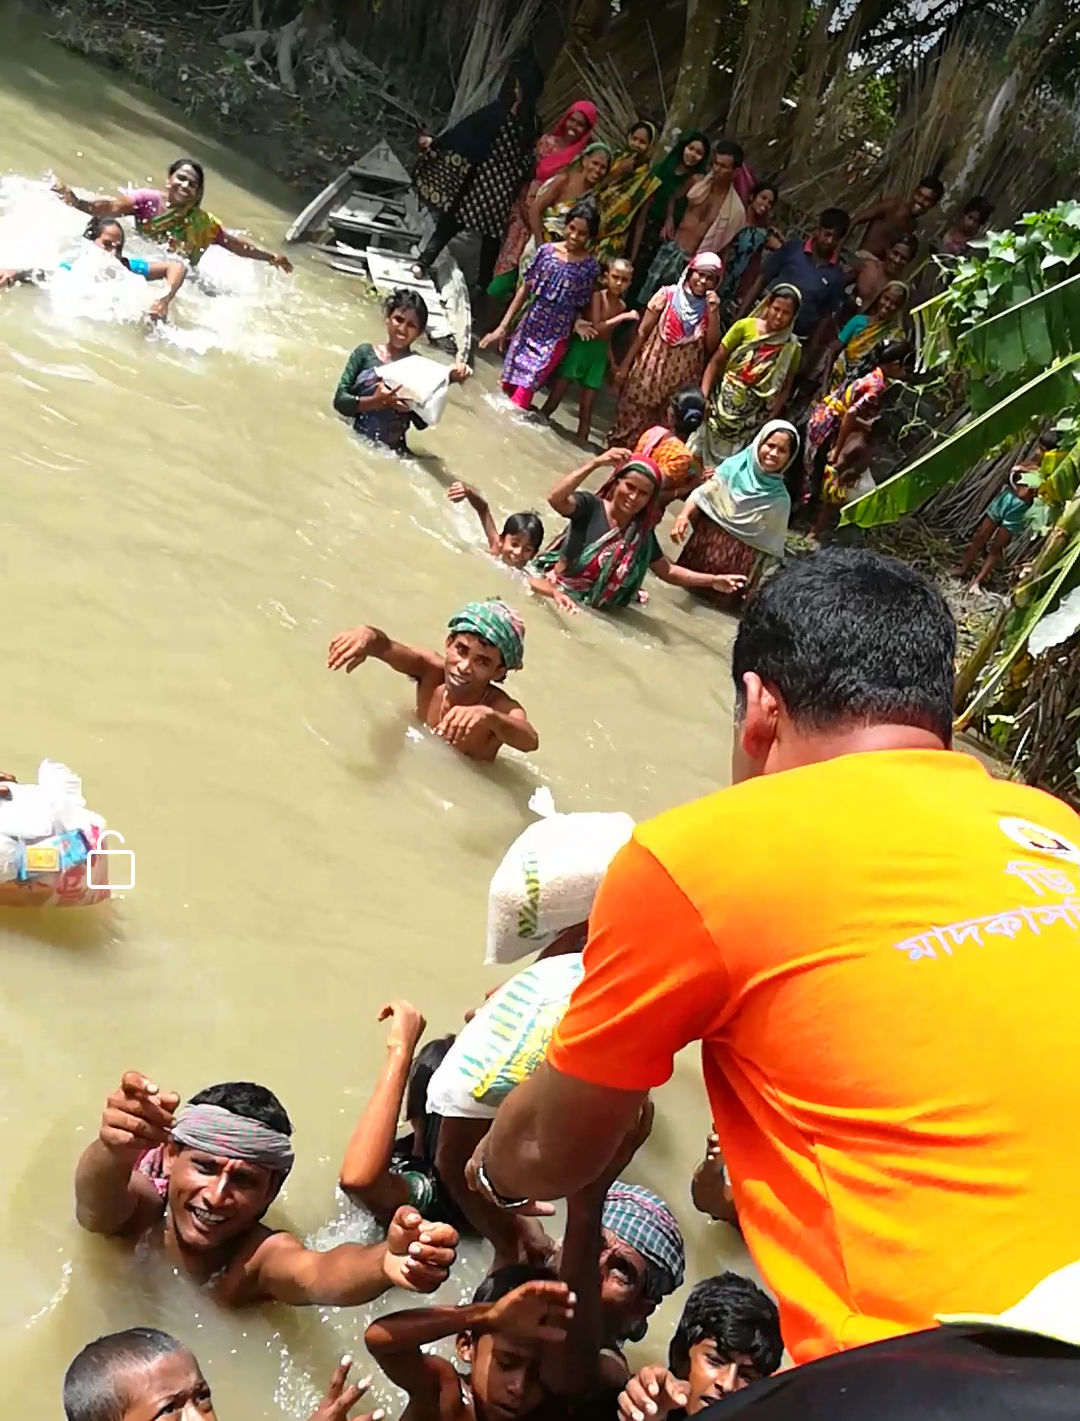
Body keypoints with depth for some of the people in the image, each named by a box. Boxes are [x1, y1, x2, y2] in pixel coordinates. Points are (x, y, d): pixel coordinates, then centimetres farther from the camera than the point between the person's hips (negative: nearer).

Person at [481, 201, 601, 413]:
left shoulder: (590, 266, -8)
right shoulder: (546, 251, -3)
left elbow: (582, 307, 3)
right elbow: (525, 289, 3)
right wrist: (504, 325, 3)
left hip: (555, 337, -3)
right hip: (528, 327, 3)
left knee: (522, 393, -9)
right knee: (508, 387, 8)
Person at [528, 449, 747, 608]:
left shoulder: (643, 533, 2)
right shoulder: (590, 506, -12)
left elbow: (667, 571, 14)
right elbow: (555, 498, -33)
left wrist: (712, 581, 4)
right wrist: (596, 463, -41)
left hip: (593, 609, 5)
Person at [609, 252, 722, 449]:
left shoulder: (709, 308, 2)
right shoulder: (667, 294, -5)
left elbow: (712, 347, -7)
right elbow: (642, 331, -2)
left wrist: (713, 312, -15)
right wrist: (625, 365, -3)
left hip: (680, 377, 2)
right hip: (651, 368, -2)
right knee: (633, 412, 7)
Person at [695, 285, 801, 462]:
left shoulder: (792, 348, -5)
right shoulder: (745, 326, -7)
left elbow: (785, 388, 4)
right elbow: (716, 361, -4)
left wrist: (769, 421, -4)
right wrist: (703, 396, -12)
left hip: (751, 418, 0)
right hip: (721, 404, 0)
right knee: (697, 455, 7)